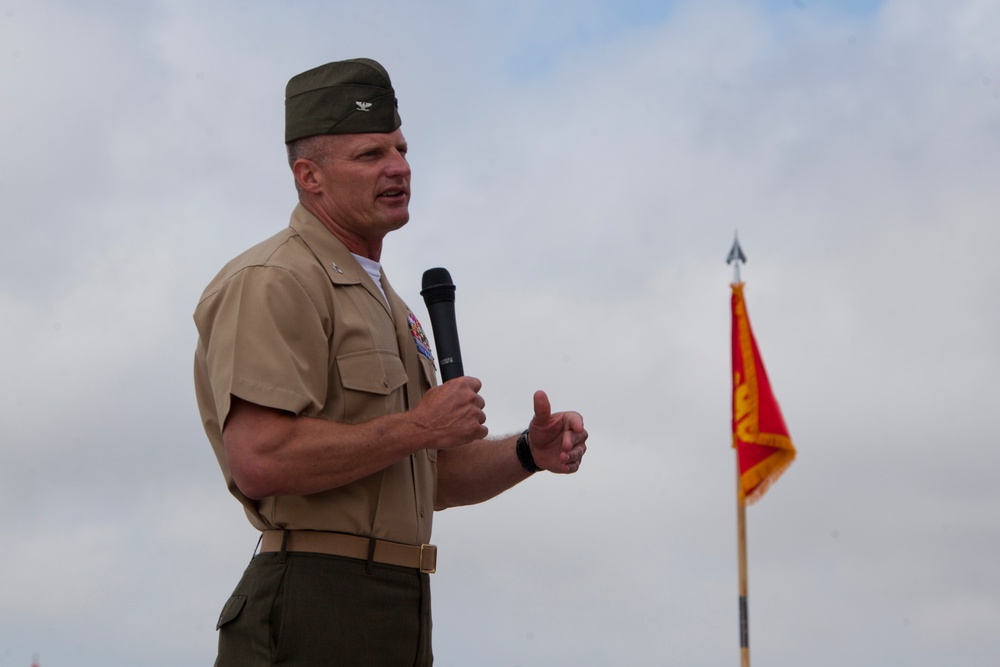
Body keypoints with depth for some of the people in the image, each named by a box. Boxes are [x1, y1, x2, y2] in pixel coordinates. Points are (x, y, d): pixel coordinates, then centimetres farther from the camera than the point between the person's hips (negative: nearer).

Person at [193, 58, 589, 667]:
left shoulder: (387, 304, 22)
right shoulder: (272, 284, -9)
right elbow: (260, 462, -22)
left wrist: (530, 452, 6)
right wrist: (418, 427, -14)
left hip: (403, 617, 9)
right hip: (313, 616, -9)